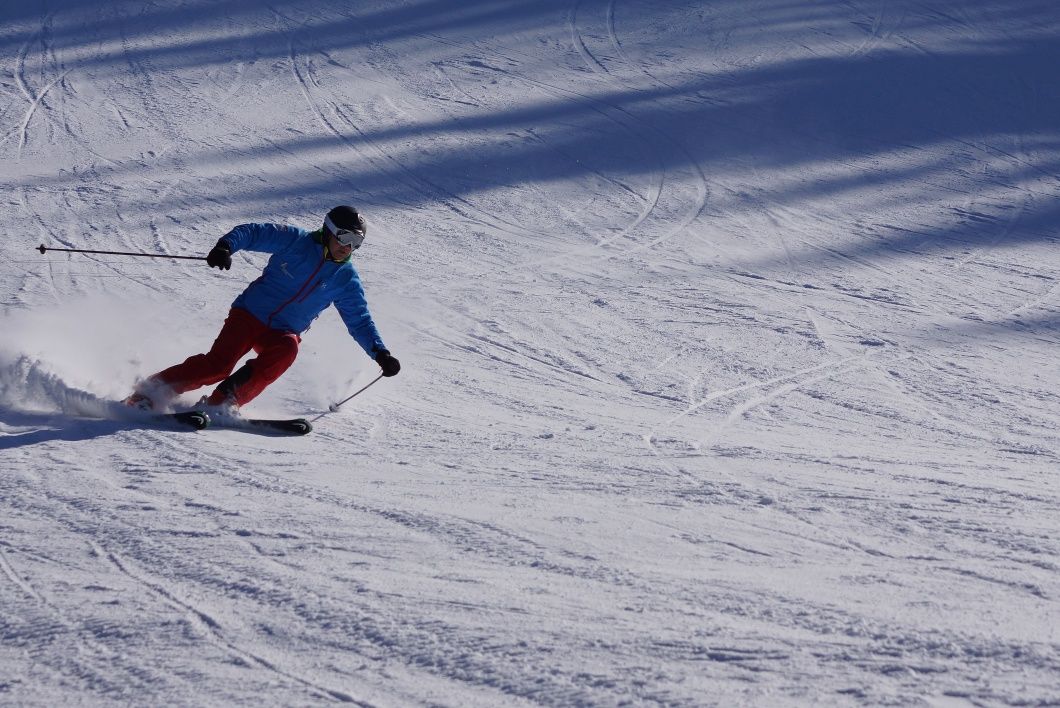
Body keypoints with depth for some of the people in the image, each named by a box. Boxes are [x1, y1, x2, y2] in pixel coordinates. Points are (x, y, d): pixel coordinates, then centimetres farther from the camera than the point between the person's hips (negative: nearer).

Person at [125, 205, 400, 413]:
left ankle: (222, 403, -33)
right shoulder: (296, 241, -3)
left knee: (286, 350, -34)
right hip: (250, 313, -3)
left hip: (284, 333, 3)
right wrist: (226, 246, -27)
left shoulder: (346, 280, 5)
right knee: (218, 365, -24)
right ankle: (149, 392, -12)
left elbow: (360, 321, 10)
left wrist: (380, 353, -3)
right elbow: (252, 232, -6)